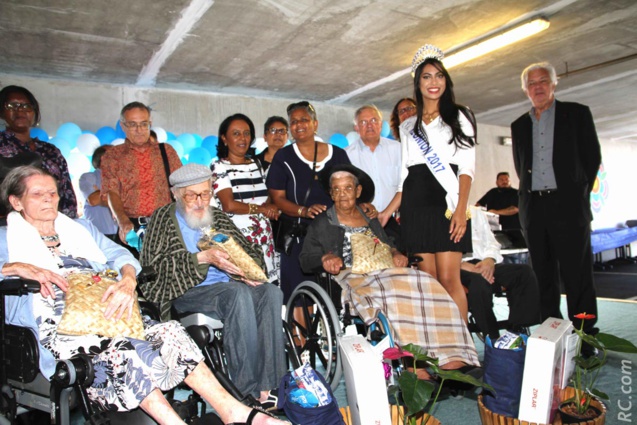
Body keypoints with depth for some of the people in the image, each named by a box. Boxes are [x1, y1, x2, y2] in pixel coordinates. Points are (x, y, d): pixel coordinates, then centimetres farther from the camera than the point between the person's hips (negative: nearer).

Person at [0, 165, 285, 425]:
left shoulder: (81, 228, 23)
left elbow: (121, 256, 12)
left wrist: (128, 280, -12)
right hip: (58, 329, -3)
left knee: (168, 332, -23)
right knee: (118, 350, -35)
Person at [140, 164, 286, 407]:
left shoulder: (217, 216, 21)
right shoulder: (163, 218, 9)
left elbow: (251, 251, 17)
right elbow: (153, 262, -7)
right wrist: (203, 258, -17)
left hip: (228, 285, 5)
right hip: (188, 291, -4)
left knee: (271, 293, -25)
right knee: (238, 294, -33)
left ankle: (268, 385, -27)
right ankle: (248, 389, -28)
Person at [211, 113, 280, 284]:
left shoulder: (256, 165, 17)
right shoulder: (219, 167, -1)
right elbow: (229, 205, -12)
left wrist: (272, 208, -5)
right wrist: (261, 209, -5)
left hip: (265, 238, 5)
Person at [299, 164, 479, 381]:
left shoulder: (371, 220, 27)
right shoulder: (321, 223, 15)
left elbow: (388, 247, 27)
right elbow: (305, 259, 7)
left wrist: (396, 254, 3)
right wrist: (324, 258, -14)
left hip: (382, 272, 5)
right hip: (352, 279, -5)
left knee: (428, 287, -23)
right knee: (394, 289, -36)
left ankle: (449, 358, -31)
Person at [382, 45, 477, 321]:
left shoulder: (459, 116, 11)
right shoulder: (407, 126, 21)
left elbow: (467, 167, 1)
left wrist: (460, 209, -13)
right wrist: (388, 212, 8)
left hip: (446, 204, -3)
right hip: (415, 208, 3)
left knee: (448, 278, -11)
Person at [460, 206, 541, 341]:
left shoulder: (476, 212, 24)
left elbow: (491, 243, 18)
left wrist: (489, 259, -6)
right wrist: (462, 264, -22)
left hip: (481, 265, 6)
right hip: (455, 268, -6)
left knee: (525, 271, -17)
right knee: (479, 282, -37)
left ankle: (516, 331, -16)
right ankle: (493, 337, -21)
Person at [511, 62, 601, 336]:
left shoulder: (577, 114, 7)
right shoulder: (519, 125, 16)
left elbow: (593, 157, 5)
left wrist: (578, 195, 1)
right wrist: (530, 198, 8)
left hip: (567, 206, -3)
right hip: (533, 208, 4)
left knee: (576, 273, -3)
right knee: (543, 274, 7)